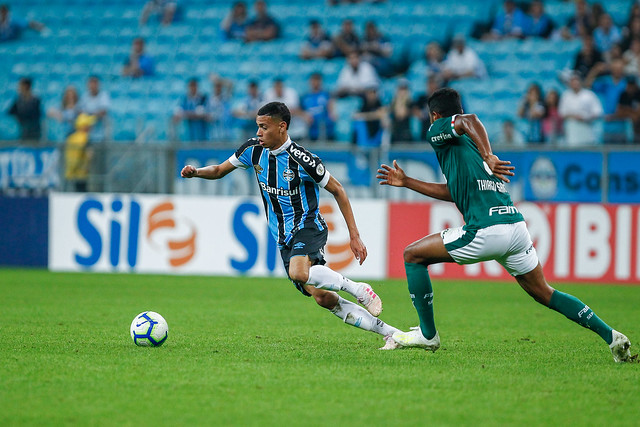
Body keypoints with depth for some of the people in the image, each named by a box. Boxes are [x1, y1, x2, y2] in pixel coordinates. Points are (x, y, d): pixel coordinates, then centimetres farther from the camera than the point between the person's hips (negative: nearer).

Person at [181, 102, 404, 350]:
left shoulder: (302, 160, -17)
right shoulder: (254, 150, 0)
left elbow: (337, 191, -8)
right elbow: (219, 171, 14)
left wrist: (354, 236, -9)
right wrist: (196, 172, -9)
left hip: (308, 227, -6)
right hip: (284, 239, 6)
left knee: (299, 272, -38)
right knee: (322, 298, -5)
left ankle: (357, 289, -16)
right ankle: (390, 333, 1)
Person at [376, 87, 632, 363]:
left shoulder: (438, 131, 6)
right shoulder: (470, 142, 29)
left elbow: (469, 120, -17)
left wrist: (488, 157, -26)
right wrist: (406, 182, 40)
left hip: (484, 231, -8)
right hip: (516, 224, 8)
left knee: (413, 255, 9)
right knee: (543, 293, 19)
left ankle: (427, 335, 12)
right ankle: (610, 335, 9)